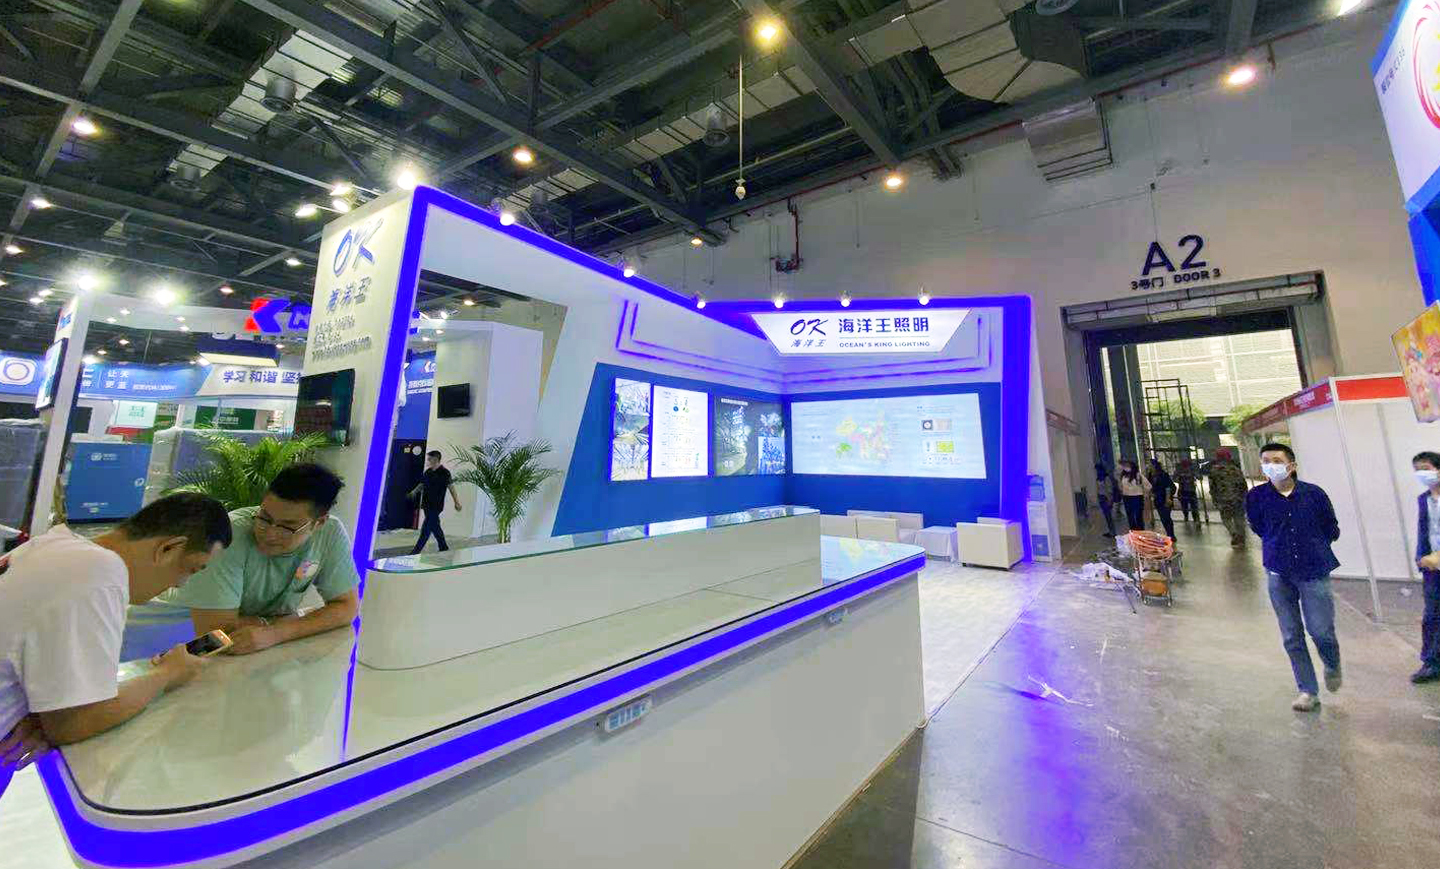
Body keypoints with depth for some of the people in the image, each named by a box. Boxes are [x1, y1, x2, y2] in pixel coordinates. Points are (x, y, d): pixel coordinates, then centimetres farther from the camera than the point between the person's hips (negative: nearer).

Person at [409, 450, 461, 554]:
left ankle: (415, 552, -2)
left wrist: (457, 502, -12)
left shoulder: (444, 473, -12)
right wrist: (414, 491, 4)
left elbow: (451, 487, -12)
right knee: (435, 527, 15)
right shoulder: (428, 471, 8)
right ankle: (443, 547, 27)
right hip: (426, 505, 8)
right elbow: (422, 484, 19)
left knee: (425, 529, -6)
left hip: (435, 506, -7)